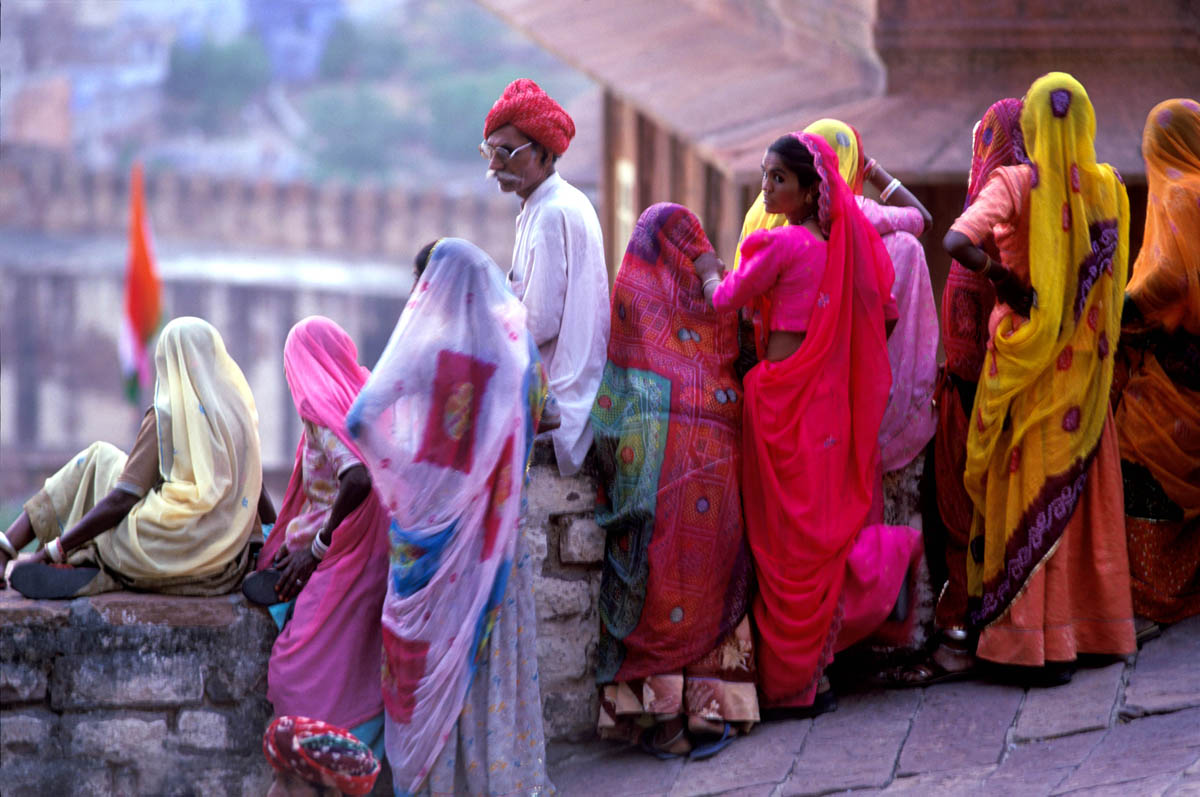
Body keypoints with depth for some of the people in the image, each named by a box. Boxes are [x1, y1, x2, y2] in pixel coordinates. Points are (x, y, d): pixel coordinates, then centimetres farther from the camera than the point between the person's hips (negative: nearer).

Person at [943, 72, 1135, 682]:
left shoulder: (1016, 184, -11)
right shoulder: (1107, 187, 1)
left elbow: (958, 242, -25)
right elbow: (1111, 275, 9)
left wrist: (1005, 279, -13)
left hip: (1025, 360, -3)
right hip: (1086, 365, 3)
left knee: (1027, 491, 3)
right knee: (1083, 488, 13)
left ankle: (1034, 639, 4)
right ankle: (1090, 627, 21)